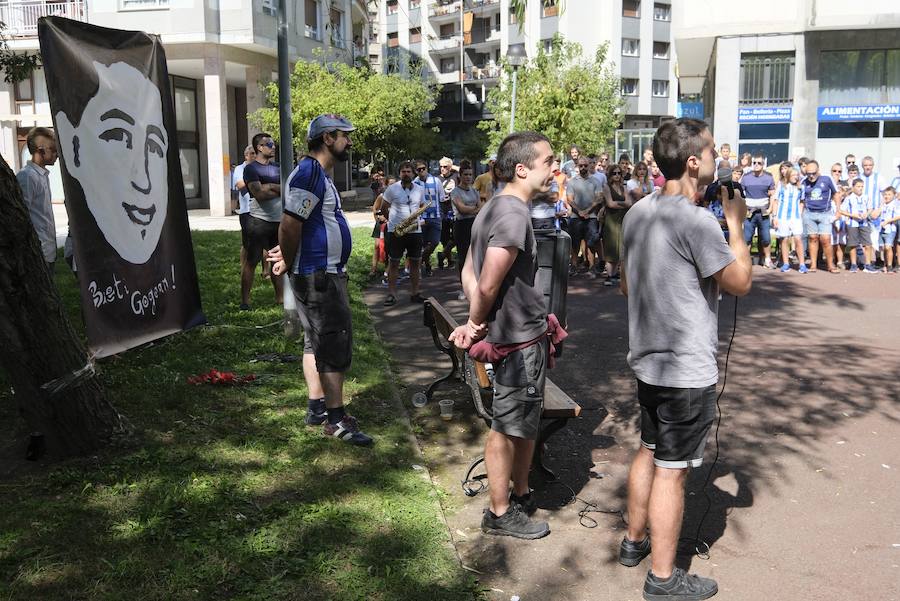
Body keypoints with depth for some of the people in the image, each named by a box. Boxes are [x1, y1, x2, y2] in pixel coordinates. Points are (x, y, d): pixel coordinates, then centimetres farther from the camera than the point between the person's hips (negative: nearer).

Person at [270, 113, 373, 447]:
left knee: (317, 342, 15)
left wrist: (289, 258, 14)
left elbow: (295, 226, 22)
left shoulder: (319, 173, 16)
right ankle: (335, 419, 1)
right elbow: (290, 225, -24)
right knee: (336, 345, -6)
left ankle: (317, 407, 25)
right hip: (319, 276, -10)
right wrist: (290, 265, -13)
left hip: (325, 273, 10)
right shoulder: (309, 172, -17)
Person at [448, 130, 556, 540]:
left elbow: (469, 272, 11)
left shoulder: (493, 209, 10)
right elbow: (488, 286, -23)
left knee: (526, 422, 21)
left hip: (526, 333, 10)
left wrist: (476, 323, 3)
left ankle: (521, 494, 37)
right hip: (519, 340, -10)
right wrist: (477, 324, -5)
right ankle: (500, 513, 17)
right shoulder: (513, 215, -22)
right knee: (508, 427, 3)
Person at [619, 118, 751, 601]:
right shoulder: (697, 221, -22)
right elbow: (739, 283, -11)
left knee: (649, 451, 22)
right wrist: (736, 222, -2)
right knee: (672, 470, 2)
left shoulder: (637, 214, 4)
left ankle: (633, 541, 37)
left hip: (648, 359, 8)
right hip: (687, 369, -8)